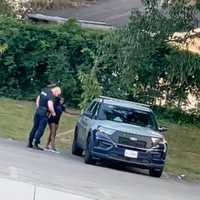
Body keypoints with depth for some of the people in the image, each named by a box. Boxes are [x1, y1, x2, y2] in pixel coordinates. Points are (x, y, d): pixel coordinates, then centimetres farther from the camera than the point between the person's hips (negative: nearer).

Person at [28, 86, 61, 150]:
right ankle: (36, 144, -6)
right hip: (44, 113, -8)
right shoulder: (50, 95, -15)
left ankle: (30, 143, 15)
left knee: (35, 127, 13)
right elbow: (50, 106, -24)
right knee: (41, 129, -4)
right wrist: (53, 113, -8)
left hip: (38, 111, 8)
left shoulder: (44, 90, 11)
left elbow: (38, 99, 21)